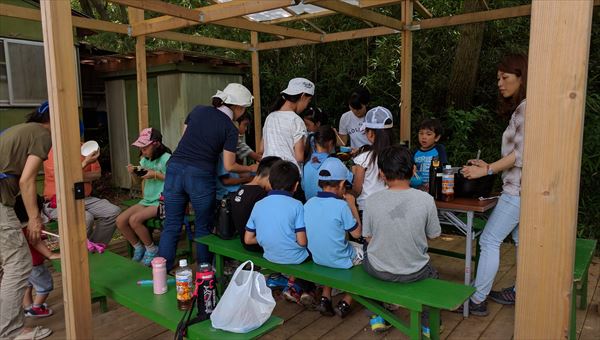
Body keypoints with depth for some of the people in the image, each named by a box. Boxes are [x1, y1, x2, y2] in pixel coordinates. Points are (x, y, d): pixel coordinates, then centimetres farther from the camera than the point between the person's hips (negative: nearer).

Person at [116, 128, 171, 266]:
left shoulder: (166, 158, -13)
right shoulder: (145, 160, 9)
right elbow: (137, 180, 21)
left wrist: (156, 175, -18)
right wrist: (133, 173, 0)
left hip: (162, 201, -8)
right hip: (147, 200, 8)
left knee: (134, 219, -25)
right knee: (120, 221, -7)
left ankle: (152, 250, -2)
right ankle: (138, 249, 13)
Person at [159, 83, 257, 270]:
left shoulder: (198, 111, 10)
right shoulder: (230, 129, -2)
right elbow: (229, 166, -3)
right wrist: (251, 168, 12)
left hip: (175, 169, 4)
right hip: (200, 176, -4)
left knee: (171, 226, 9)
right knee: (203, 228, 12)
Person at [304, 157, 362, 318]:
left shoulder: (308, 204, -6)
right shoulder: (341, 206, -22)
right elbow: (357, 233, -11)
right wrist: (352, 206, -4)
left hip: (318, 258, 5)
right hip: (341, 261, -5)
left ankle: (325, 298, 23)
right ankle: (346, 302, 17)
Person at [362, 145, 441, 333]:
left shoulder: (372, 200, -17)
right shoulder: (426, 199, -18)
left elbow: (368, 238, -4)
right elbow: (433, 236, -3)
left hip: (378, 271, 0)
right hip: (414, 273, 1)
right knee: (431, 273, 35)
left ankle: (376, 317, 39)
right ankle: (428, 324, 41)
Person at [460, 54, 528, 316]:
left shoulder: (527, 106, -14)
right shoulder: (519, 107, 15)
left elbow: (521, 153, -20)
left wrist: (486, 171, -18)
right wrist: (489, 166, 10)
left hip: (518, 189, -10)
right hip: (517, 187, 10)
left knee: (489, 240, -6)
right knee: (521, 240, 16)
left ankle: (477, 300, 2)